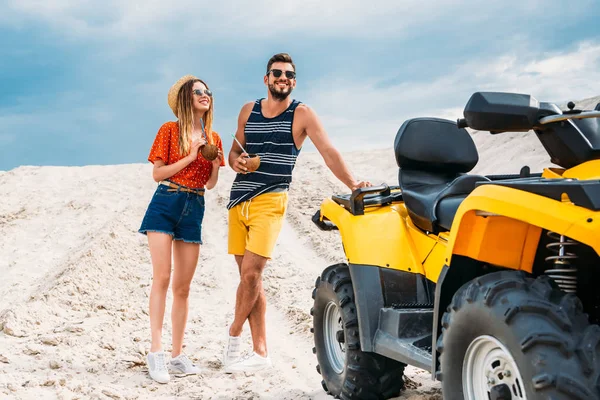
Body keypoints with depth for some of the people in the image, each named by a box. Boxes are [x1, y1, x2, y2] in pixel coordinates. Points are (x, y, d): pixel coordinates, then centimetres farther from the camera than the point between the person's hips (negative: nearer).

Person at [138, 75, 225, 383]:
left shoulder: (213, 138, 12)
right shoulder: (170, 130, 0)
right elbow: (157, 174, -5)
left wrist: (216, 165, -4)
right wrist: (189, 157, -13)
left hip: (194, 210, 4)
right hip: (165, 205, -4)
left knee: (183, 286, 6)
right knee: (162, 277, -13)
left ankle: (177, 355, 11)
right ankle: (156, 352, -10)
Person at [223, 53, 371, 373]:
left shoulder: (301, 114, 0)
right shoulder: (248, 111, 14)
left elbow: (328, 151, -8)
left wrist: (352, 184, -21)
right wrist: (236, 161, -2)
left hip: (270, 201, -5)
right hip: (238, 200, 5)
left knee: (251, 273, -15)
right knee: (249, 277, 5)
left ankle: (233, 336, 7)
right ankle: (260, 353, 11)